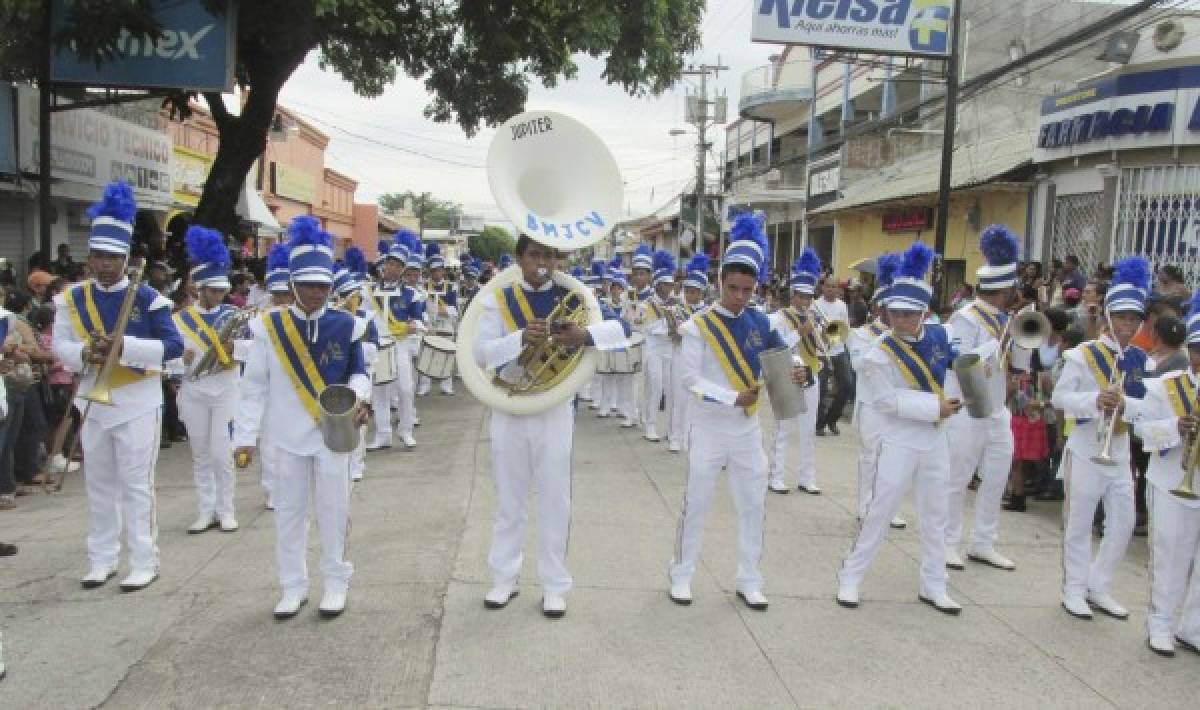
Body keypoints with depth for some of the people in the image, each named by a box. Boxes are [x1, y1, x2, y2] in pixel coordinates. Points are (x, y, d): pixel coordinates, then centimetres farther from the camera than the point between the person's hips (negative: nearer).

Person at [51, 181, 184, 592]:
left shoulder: (146, 298, -8)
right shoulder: (73, 299, 4)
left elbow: (175, 345, -12)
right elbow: (60, 347, 4)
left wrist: (124, 346, -24)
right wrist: (86, 353, -18)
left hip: (137, 403, -4)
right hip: (93, 402, 4)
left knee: (136, 485, 0)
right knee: (99, 485, 13)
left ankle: (144, 563, 8)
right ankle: (102, 559, 26)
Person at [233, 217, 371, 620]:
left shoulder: (346, 325, -3)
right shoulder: (269, 327, -3)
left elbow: (358, 371, 7)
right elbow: (254, 385, -2)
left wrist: (358, 395, -16)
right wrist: (245, 436, -4)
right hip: (289, 435, 1)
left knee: (333, 509, 6)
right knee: (289, 511, 10)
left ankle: (335, 582, 22)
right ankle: (293, 586, 24)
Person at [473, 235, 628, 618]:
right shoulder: (497, 300, -1)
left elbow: (619, 328, -10)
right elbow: (480, 352, -12)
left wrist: (584, 335, -30)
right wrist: (521, 337, -30)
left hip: (554, 411, 0)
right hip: (510, 411, 0)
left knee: (555, 500, 6)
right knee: (509, 499, 12)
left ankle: (554, 585, 19)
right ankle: (504, 578, 26)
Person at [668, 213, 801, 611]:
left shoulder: (759, 322, 1)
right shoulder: (698, 326, -12)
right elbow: (690, 379, -16)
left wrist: (797, 372, -12)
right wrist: (733, 399, -26)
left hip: (748, 429, 5)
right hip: (708, 428, -4)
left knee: (753, 506, 9)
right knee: (696, 504, 6)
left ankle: (749, 581, 23)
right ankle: (681, 575, 22)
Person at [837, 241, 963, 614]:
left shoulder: (938, 335, -2)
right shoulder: (879, 355, -18)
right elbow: (888, 401, -22)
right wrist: (935, 406, -22)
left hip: (936, 441, 6)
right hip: (900, 443, -5)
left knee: (935, 517, 14)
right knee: (879, 513, 0)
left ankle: (933, 586, 27)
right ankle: (850, 577, 13)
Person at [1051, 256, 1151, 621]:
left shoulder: (1139, 359, 5)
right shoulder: (1083, 354, -9)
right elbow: (1059, 398, -11)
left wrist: (1124, 404, -20)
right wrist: (1095, 400, -28)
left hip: (1119, 453, 5)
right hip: (1085, 451, -5)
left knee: (1123, 524, 10)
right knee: (1079, 524, 4)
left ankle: (1097, 586, 25)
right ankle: (1074, 589, 18)